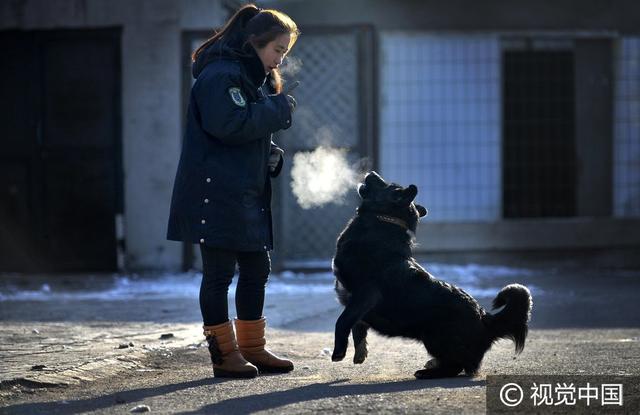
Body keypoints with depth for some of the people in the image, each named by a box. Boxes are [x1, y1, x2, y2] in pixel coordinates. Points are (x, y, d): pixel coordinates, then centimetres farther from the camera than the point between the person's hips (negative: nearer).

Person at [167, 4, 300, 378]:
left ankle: (252, 348, 21)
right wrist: (277, 108, -16)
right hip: (217, 192, -10)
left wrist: (271, 154, 7)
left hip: (248, 192, 10)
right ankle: (224, 354, 2)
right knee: (219, 273, -4)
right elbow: (228, 124, -26)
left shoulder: (257, 79, 19)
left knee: (257, 269, 12)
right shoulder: (220, 74, -13)